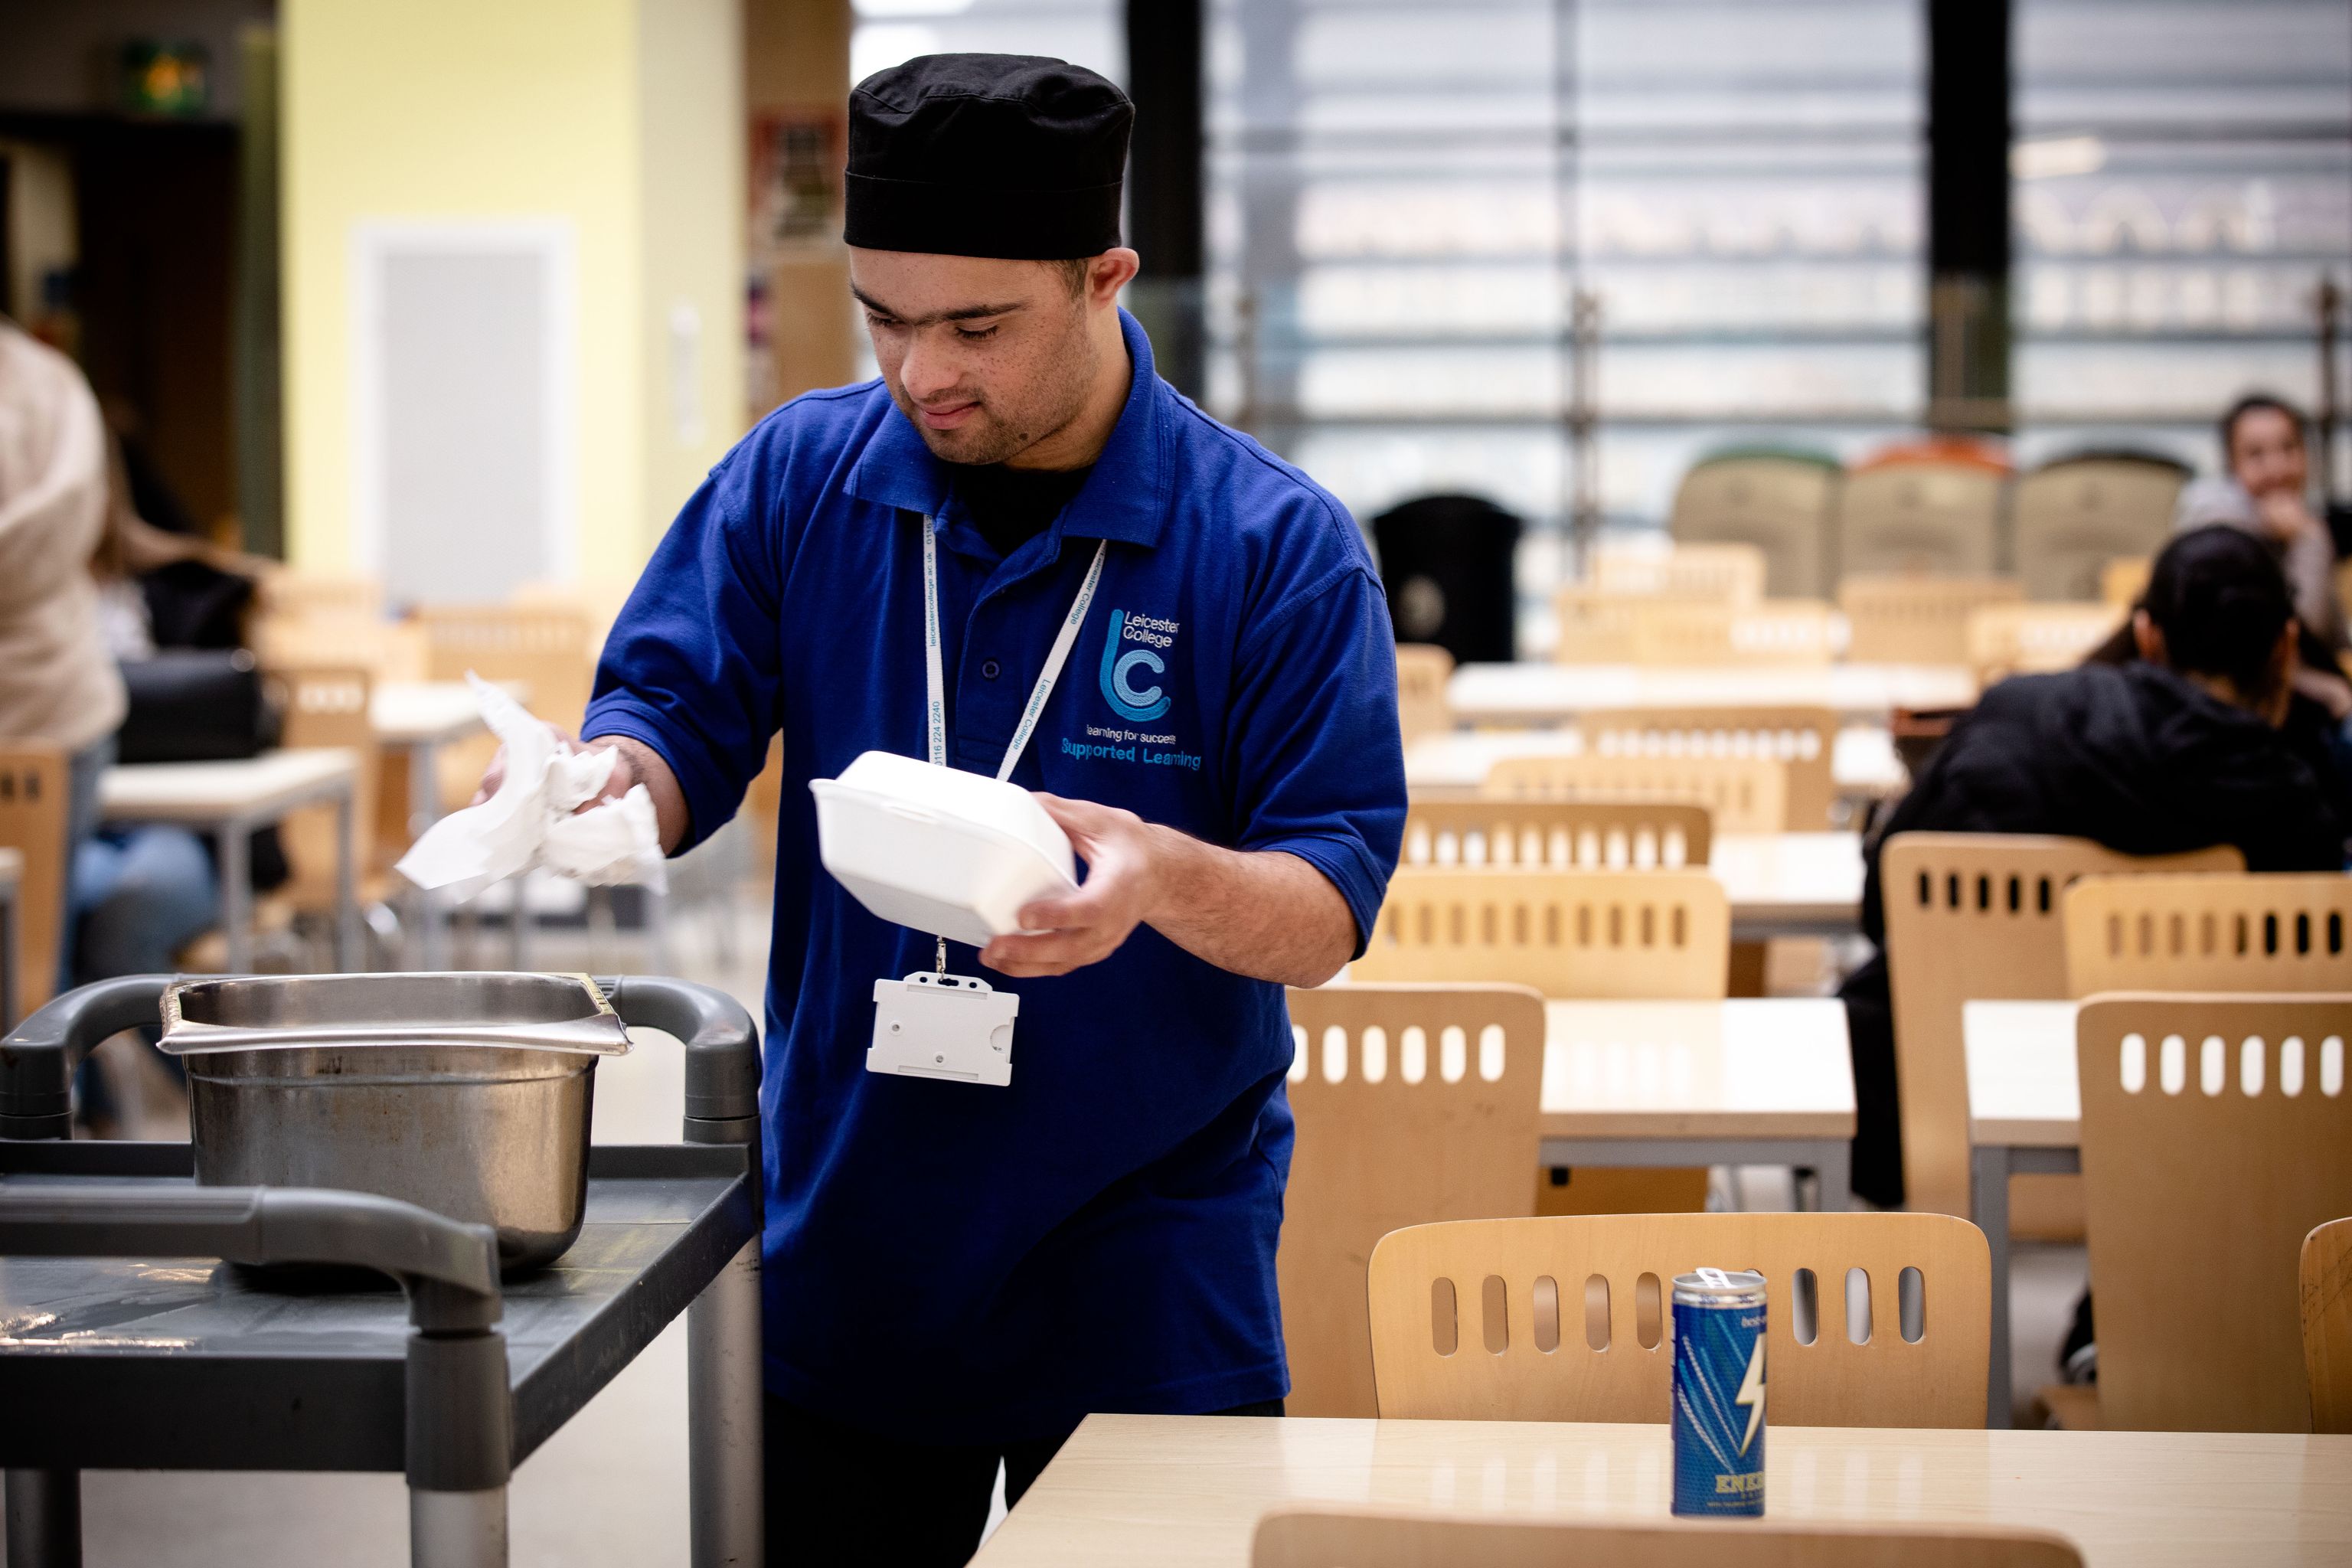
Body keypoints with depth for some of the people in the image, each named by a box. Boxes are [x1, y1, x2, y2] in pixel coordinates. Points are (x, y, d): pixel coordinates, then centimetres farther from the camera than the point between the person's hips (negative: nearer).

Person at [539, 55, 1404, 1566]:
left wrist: (1162, 876, -33)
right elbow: (679, 708, 2)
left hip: (1149, 1269, -2)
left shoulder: (1277, 544, -9)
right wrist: (610, 779, -22)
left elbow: (1332, 909, -11)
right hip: (846, 1249, 3)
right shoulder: (801, 475, -1)